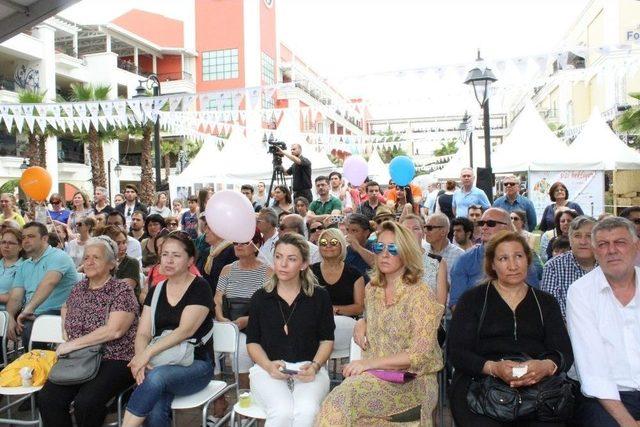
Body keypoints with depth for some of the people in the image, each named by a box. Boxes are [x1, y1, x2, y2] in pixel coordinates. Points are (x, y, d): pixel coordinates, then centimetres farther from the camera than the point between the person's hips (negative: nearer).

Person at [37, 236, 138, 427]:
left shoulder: (122, 291, -8)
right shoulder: (79, 288, 13)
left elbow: (114, 330, -20)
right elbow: (65, 309, 34)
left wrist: (73, 344, -14)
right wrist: (65, 339, 15)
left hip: (114, 361, -6)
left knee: (85, 402, -28)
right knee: (46, 398, -19)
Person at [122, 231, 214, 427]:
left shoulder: (200, 288, -5)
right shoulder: (156, 291, 11)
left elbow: (185, 330, -16)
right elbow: (143, 333, 5)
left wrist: (148, 352, -23)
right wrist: (141, 360, -15)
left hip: (196, 364, -3)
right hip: (160, 364, 4)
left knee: (156, 377, -35)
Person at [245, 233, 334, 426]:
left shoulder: (319, 296, 6)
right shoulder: (260, 298, 8)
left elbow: (327, 339, 9)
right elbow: (253, 341, 11)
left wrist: (315, 365, -9)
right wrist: (268, 366, -9)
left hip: (308, 369, 0)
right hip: (269, 368, 1)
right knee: (282, 411, -30)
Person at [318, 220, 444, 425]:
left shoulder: (420, 295, -10)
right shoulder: (371, 289, 8)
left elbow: (420, 355, -15)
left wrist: (370, 363, -19)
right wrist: (361, 324, 3)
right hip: (374, 374, 5)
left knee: (342, 400, -29)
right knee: (340, 397, -27)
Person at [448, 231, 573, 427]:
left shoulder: (546, 302, 17)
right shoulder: (472, 299, 8)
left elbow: (564, 352, 7)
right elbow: (457, 353, 0)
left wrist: (547, 366, -17)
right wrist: (493, 368, -19)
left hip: (537, 387, 3)